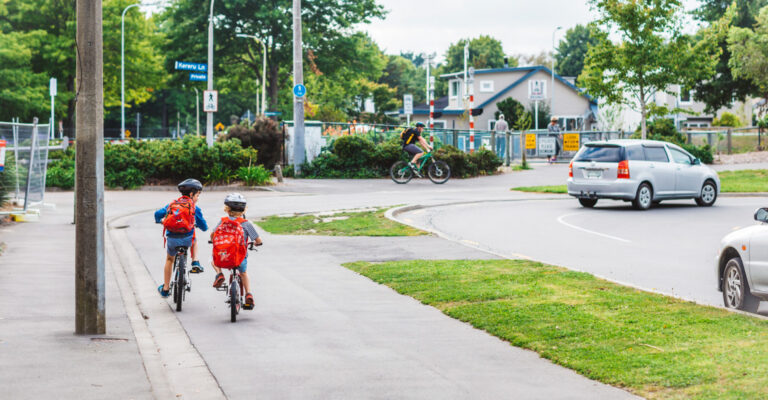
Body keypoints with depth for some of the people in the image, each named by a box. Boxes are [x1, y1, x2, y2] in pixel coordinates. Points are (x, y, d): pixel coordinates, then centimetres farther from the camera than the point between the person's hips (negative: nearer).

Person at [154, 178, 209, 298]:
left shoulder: (172, 204, 12)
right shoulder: (194, 207, 4)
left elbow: (158, 214, 7)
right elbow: (204, 226, 5)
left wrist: (160, 220, 30)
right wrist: (202, 227, 29)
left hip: (171, 239, 2)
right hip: (187, 239, -2)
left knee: (169, 259, 28)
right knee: (194, 241, 36)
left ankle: (165, 289, 31)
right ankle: (195, 263, 17)